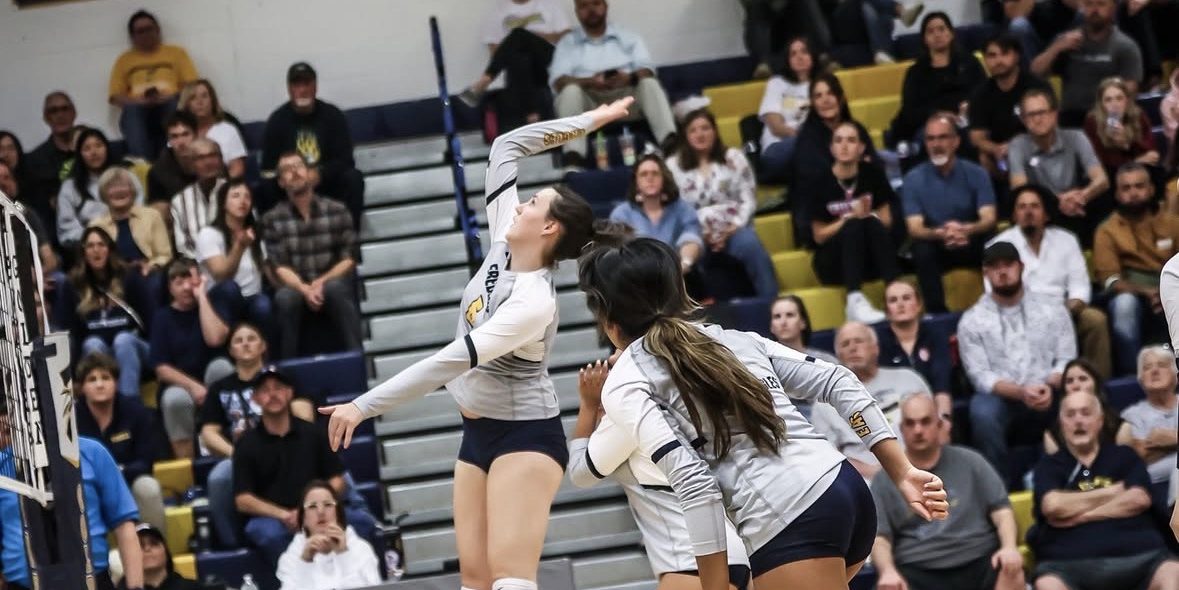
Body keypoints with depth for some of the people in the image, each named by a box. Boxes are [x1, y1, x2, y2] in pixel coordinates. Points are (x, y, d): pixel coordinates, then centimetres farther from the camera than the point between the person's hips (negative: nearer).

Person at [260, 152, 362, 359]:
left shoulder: (337, 210, 4)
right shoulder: (272, 219, 2)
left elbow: (348, 259, 1)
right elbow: (280, 267, -4)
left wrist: (322, 283, -16)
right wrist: (304, 289, -22)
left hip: (332, 282, 0)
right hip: (297, 287, 0)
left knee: (334, 288, -35)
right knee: (286, 297, -35)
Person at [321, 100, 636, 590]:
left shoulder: (535, 302, -26)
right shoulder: (504, 244, -3)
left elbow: (452, 360, -31)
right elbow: (505, 146, 5)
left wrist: (364, 406, -33)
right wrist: (586, 122, 7)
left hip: (525, 437, -9)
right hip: (478, 433, 9)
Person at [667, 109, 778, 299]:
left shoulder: (734, 158, 11)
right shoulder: (673, 165, 9)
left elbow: (748, 199, 7)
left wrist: (735, 227, -9)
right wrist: (698, 233, -10)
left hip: (732, 228, 1)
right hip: (695, 232, -1)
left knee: (751, 246, -32)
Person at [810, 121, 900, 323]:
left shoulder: (872, 175, 0)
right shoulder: (821, 182, -8)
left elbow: (887, 222, 2)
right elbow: (819, 235, -5)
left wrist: (869, 215, -19)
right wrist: (849, 218, -18)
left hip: (871, 257, 2)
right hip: (834, 262, -2)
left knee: (872, 222, -27)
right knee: (854, 225, -30)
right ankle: (855, 301, -47)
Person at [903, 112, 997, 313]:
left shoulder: (976, 174, -5)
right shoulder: (914, 179, -7)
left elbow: (989, 219, -17)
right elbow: (914, 228, -16)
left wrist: (967, 230, -42)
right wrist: (940, 234, -41)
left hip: (972, 244, 1)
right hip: (936, 247, -1)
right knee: (922, 251, -34)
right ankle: (938, 314, -29)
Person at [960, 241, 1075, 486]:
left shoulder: (1052, 308, 10)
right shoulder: (972, 320, 5)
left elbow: (1066, 360, 5)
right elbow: (980, 376, -3)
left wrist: (1049, 387, -18)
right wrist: (1021, 392, -20)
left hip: (1048, 398, 1)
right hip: (1001, 397, -1)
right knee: (983, 412, -37)